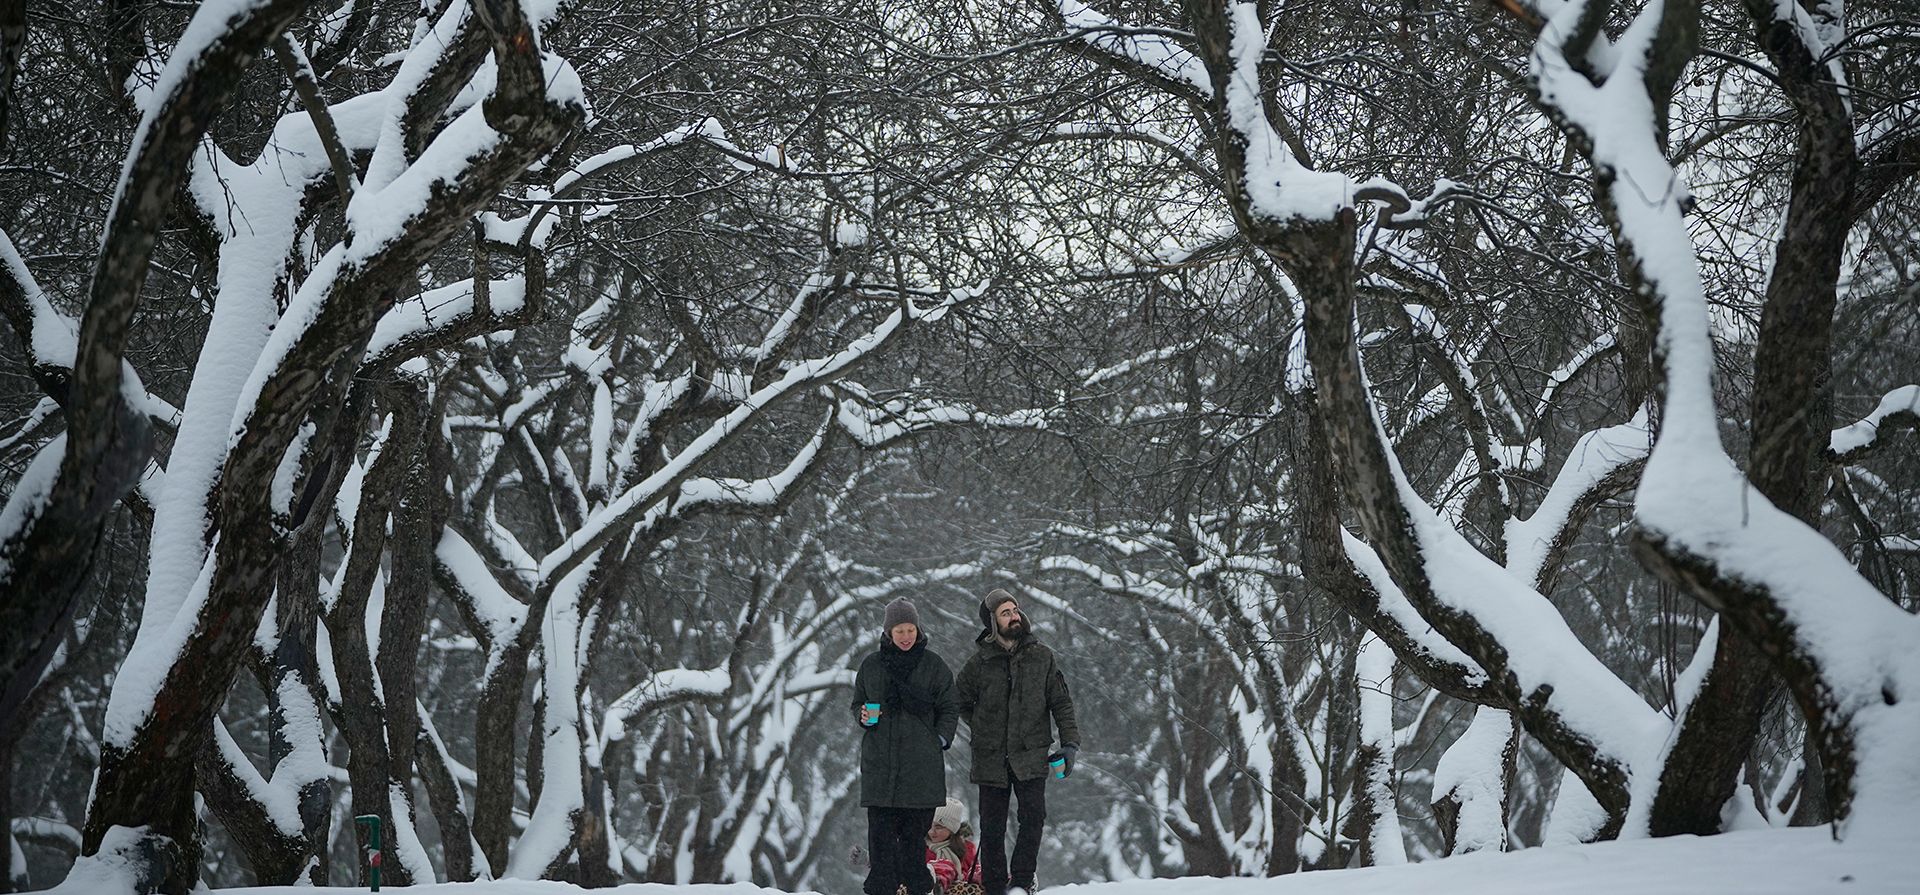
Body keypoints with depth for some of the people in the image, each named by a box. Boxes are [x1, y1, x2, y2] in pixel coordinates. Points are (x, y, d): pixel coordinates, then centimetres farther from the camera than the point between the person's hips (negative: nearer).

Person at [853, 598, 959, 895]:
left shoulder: (933, 665, 7)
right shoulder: (872, 665, 11)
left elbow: (949, 710, 11)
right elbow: (857, 703, 21)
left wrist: (940, 739, -2)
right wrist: (863, 716, -1)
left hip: (921, 765, -1)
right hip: (879, 761, 1)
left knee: (916, 829, -1)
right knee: (881, 830, -3)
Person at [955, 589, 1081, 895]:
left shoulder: (1042, 656, 6)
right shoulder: (980, 662, 4)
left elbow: (1061, 702, 9)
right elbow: (962, 703, 17)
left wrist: (1070, 742, 1)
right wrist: (983, 731, 9)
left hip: (1031, 756, 0)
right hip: (991, 758, 0)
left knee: (1033, 818, -14)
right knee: (992, 829, 2)